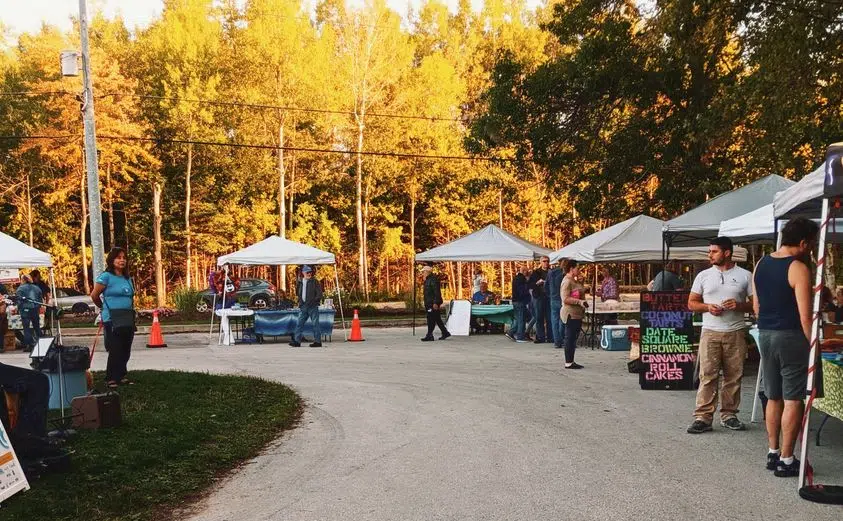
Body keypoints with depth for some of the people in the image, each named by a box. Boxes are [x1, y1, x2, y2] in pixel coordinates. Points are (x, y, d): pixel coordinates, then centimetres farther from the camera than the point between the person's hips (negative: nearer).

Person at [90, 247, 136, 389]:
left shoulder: (128, 278, 12)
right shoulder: (106, 276, -7)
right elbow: (94, 295, -3)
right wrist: (105, 308, 10)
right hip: (112, 320, -6)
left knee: (125, 351, 10)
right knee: (115, 350, -5)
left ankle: (122, 376, 21)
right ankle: (111, 379, 5)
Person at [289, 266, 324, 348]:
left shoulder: (314, 282, -1)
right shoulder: (300, 282, 13)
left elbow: (319, 293, -5)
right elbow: (298, 293, 24)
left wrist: (314, 301, -14)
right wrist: (300, 301, 12)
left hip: (313, 306, -5)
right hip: (303, 306, 5)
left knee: (315, 323, -2)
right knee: (299, 323, 4)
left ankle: (317, 341, 3)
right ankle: (297, 341, 8)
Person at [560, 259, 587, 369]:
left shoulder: (574, 281, 17)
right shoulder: (567, 282, -15)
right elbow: (565, 299, -23)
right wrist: (579, 301, -28)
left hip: (577, 314, 10)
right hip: (571, 314, -10)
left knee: (573, 338, 12)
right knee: (570, 338, -6)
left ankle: (571, 361, 18)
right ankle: (568, 363, -3)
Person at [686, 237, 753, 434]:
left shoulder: (745, 276, 6)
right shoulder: (704, 275, 10)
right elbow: (691, 303, 11)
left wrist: (739, 305, -13)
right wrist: (708, 307, -8)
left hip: (736, 333, 0)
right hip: (710, 333, 0)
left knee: (733, 376, 5)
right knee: (707, 375, -5)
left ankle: (729, 415, 17)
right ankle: (703, 417, -4)